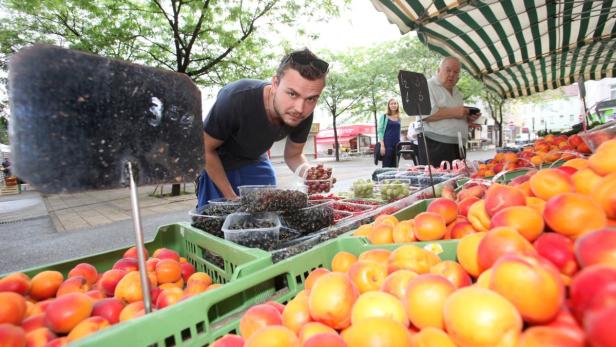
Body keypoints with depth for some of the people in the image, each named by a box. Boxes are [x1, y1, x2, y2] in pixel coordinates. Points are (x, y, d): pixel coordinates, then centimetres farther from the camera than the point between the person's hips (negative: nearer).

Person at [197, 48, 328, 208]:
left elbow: (293, 156, -6)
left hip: (255, 161, 3)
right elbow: (206, 150, -22)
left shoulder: (303, 115, -23)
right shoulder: (235, 99, -36)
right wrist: (231, 197, -21)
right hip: (216, 164, -3)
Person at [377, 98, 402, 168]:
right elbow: (380, 131, -5)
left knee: (395, 166, 5)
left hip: (397, 144, 5)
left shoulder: (399, 118, 14)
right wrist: (382, 145, -14)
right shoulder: (384, 116, 1)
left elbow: (399, 132, 19)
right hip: (387, 144, -5)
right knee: (386, 166, -7)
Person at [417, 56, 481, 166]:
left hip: (458, 147, 8)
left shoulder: (456, 91, 24)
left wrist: (469, 119, 10)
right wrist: (453, 112, -16)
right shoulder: (428, 86, -2)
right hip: (435, 146, -8)